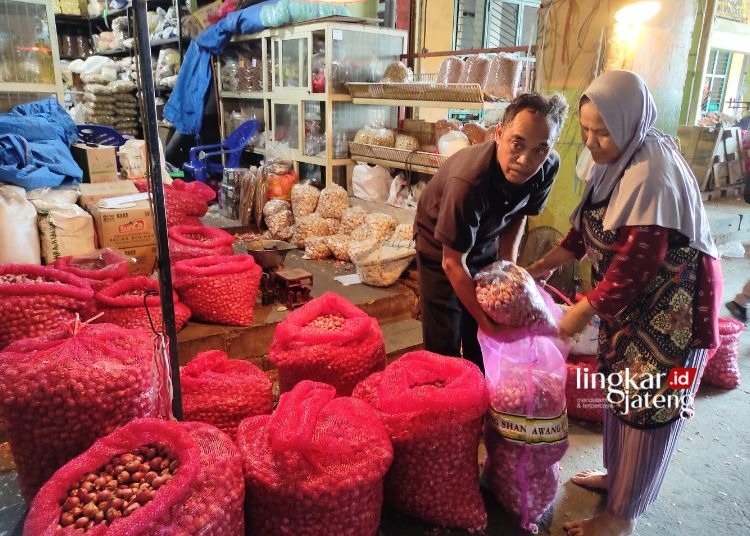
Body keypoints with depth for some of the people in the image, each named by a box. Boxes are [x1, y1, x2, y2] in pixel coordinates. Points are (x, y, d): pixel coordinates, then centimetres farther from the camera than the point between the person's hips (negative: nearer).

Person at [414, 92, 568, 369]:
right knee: (445, 345, -3)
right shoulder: (468, 182, -40)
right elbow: (453, 263, -29)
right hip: (441, 245, -5)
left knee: (482, 340, 11)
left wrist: (508, 263, -12)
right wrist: (486, 322, -25)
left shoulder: (549, 166, -21)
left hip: (485, 243, 5)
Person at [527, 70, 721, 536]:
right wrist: (546, 265, 8)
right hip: (633, 297, 9)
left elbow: (636, 264, -26)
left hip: (671, 304, -9)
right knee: (622, 388, 20)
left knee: (648, 404, 3)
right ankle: (617, 474, 42)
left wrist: (584, 312, -17)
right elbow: (588, 227, 13)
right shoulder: (617, 161, 3)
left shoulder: (652, 175, -26)